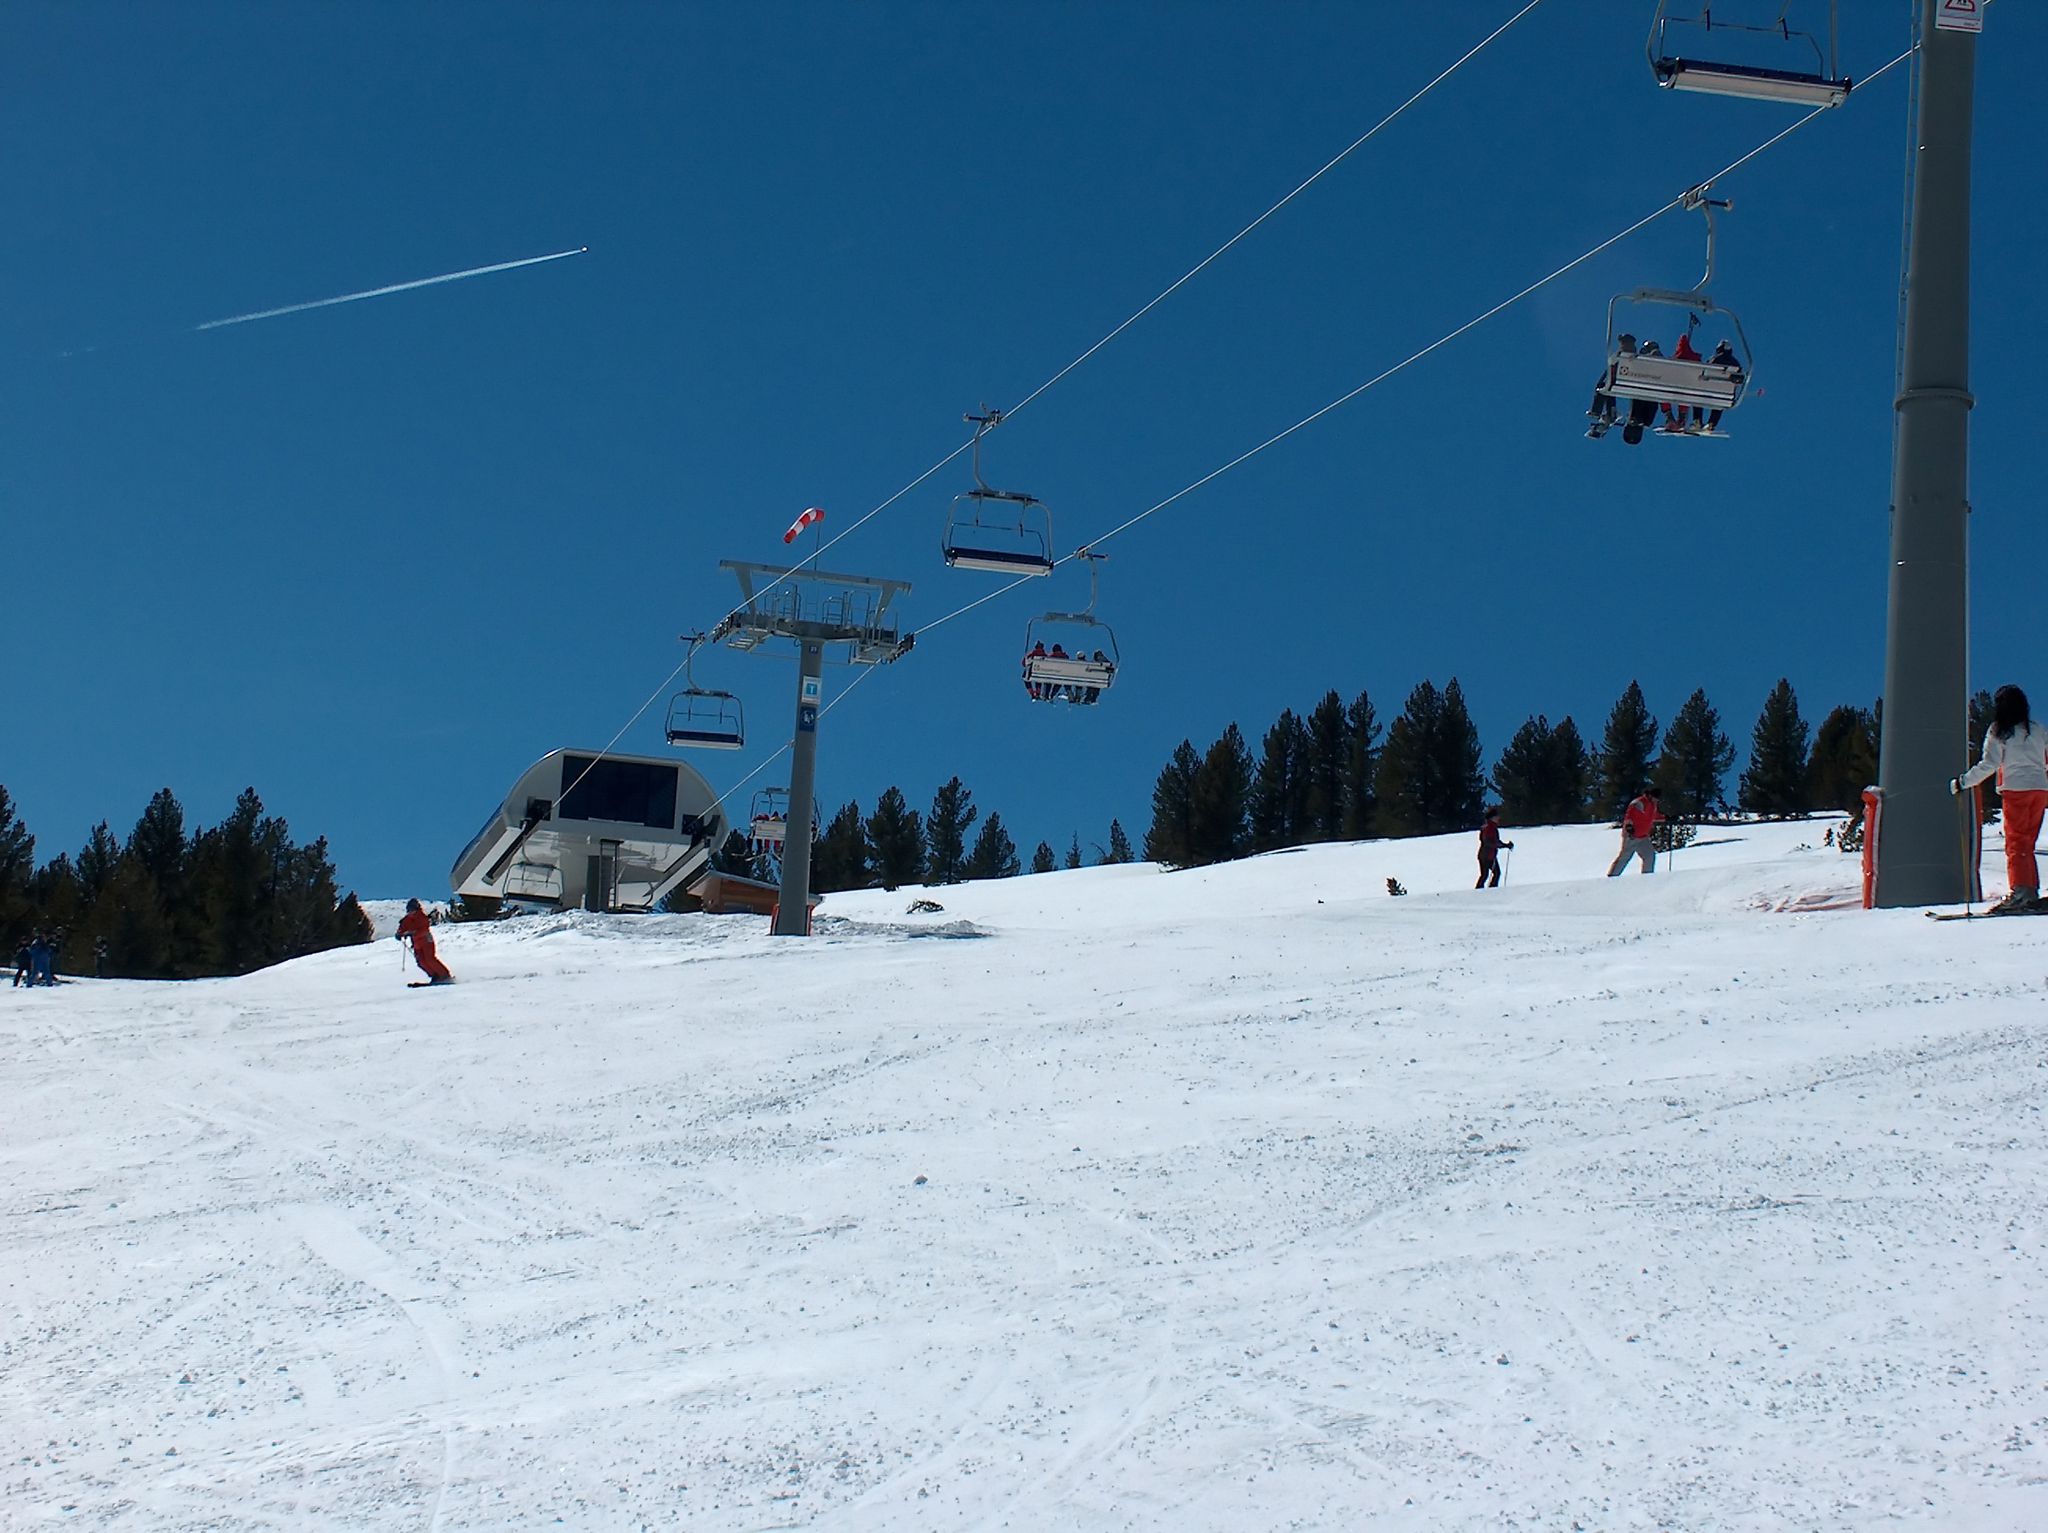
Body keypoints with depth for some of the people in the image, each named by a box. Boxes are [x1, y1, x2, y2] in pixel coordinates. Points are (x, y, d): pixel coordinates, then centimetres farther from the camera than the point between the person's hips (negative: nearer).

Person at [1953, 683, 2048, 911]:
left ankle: (2020, 893, -16)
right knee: (2027, 845, 11)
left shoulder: (1998, 731, -2)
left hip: (2016, 790, -5)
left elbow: (1988, 765, -8)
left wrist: (1962, 782, -2)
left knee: (2016, 843, -5)